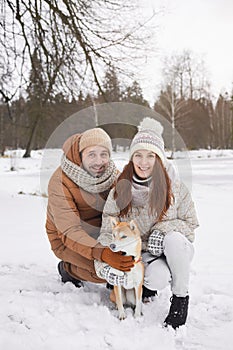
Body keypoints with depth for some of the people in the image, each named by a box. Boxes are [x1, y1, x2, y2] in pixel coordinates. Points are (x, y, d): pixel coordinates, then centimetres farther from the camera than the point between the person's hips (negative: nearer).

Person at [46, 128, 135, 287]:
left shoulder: (112, 173, -9)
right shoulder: (60, 181, -26)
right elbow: (70, 232, -32)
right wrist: (103, 253, -48)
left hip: (101, 233, 5)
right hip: (66, 240, -5)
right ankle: (67, 268, 0)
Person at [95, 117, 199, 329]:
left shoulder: (175, 187, -7)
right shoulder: (120, 191, -4)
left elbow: (190, 223, -2)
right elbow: (109, 232, -4)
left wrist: (164, 230, -22)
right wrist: (106, 262, -21)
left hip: (175, 252, 1)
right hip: (141, 254, -1)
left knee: (174, 239, -35)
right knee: (159, 277, -34)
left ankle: (181, 298, -12)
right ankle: (149, 285, 6)